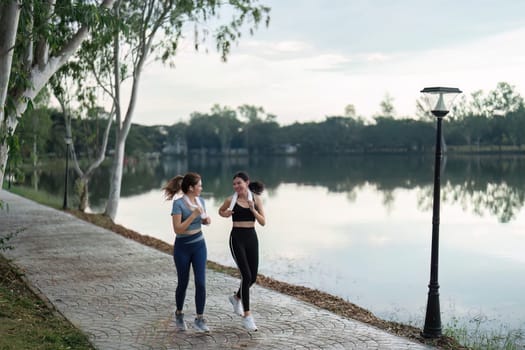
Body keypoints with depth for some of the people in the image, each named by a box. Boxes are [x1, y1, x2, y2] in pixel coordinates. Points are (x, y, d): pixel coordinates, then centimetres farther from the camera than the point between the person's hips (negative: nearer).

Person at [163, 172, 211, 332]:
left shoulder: (200, 201, 2)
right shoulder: (178, 203, -16)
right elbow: (177, 229, -22)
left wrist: (207, 220, -4)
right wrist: (194, 215, -26)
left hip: (199, 245, 4)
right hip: (183, 247, -4)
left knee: (201, 283, -5)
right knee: (183, 283, 9)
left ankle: (200, 319, 3)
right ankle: (179, 314, 33)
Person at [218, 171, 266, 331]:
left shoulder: (256, 199, 2)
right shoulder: (230, 200, -1)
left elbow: (263, 222, -3)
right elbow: (220, 211, 19)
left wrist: (253, 209, -17)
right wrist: (225, 214, -3)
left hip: (252, 238, 3)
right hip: (237, 239, -3)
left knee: (253, 277, 7)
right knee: (246, 275, -14)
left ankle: (236, 298, 39)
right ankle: (247, 316, -5)